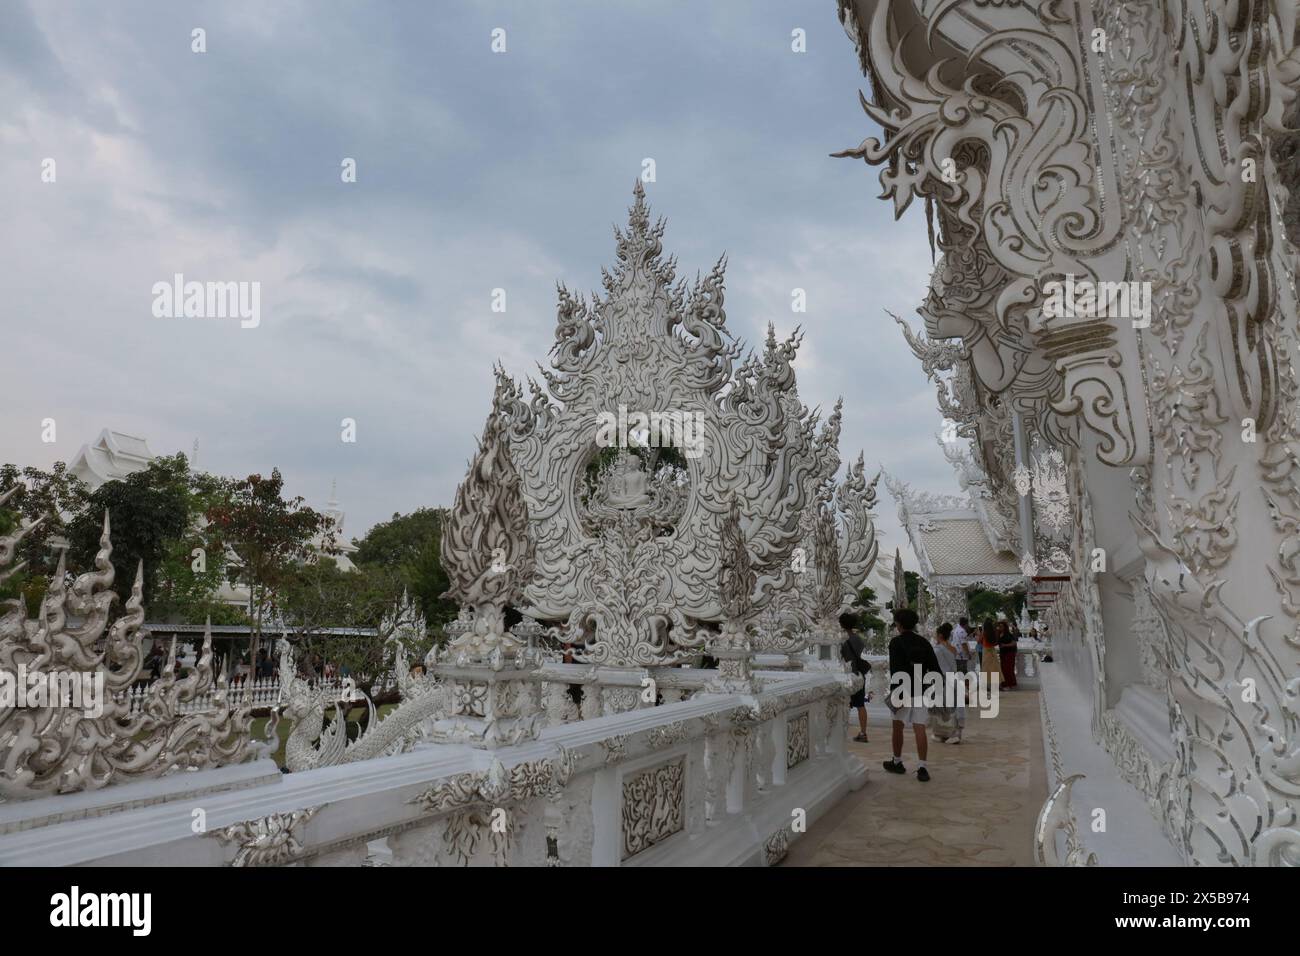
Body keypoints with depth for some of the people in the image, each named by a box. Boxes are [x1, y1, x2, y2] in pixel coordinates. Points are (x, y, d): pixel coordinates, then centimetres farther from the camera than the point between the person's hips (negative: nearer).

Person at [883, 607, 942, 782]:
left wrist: (895, 693, -18)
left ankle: (897, 763, 24)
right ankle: (921, 767, -6)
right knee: (919, 728, 1)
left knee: (898, 726, 12)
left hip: (903, 690, -4)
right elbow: (935, 668, 6)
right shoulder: (924, 643, 6)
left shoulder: (896, 643, -10)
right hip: (921, 691, 4)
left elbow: (895, 670, -18)